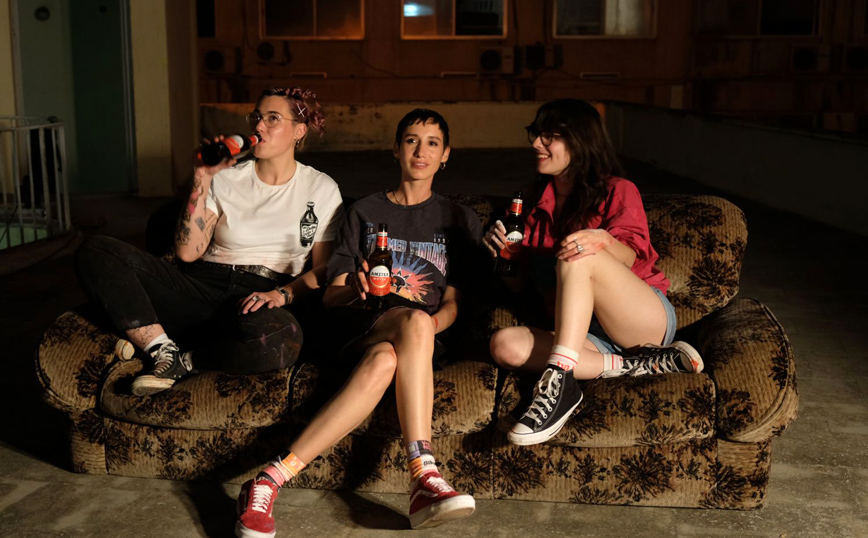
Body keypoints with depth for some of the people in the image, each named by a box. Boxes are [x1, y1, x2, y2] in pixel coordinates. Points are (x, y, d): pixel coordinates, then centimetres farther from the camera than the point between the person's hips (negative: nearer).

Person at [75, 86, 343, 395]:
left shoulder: (321, 189, 10)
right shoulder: (226, 178, 14)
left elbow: (324, 269, 5)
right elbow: (187, 252, 4)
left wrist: (281, 294, -14)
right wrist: (201, 182, -1)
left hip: (259, 297, -2)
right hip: (201, 286, 3)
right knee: (95, 252, -18)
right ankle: (166, 354, -25)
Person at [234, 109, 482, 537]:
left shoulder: (458, 220, 20)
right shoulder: (364, 212, 19)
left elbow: (453, 304, 11)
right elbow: (330, 296, 12)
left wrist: (431, 324, -13)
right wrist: (353, 288, -13)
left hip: (424, 333, 1)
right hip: (362, 326, -1)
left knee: (384, 362, -39)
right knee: (414, 322, -39)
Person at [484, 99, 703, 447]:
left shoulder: (618, 191, 7)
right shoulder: (537, 202, 19)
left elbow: (628, 256, -13)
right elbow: (520, 284, 13)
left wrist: (602, 240, -35)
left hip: (649, 320, -4)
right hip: (585, 336, 4)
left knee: (577, 258, -30)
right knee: (505, 345, -25)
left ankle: (559, 382, -40)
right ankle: (637, 366, -26)